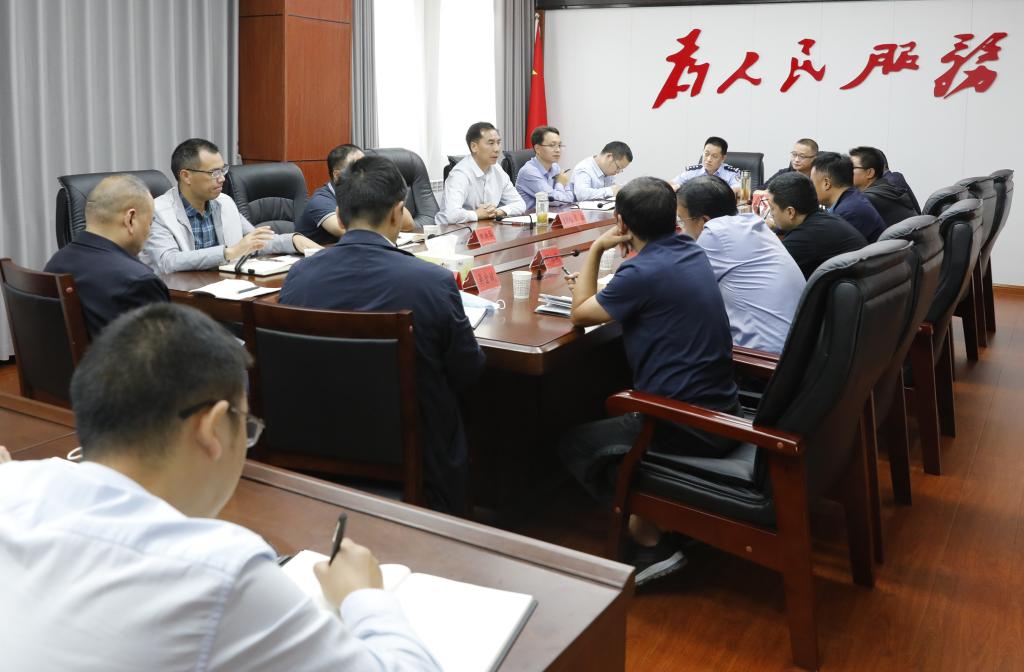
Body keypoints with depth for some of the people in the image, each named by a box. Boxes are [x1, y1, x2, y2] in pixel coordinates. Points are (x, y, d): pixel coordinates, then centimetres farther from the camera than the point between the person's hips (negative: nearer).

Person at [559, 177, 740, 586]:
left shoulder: (643, 272, -20)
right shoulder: (692, 252, 6)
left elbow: (581, 314, -5)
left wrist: (596, 249, 1)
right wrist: (594, 288, 14)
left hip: (689, 427, -9)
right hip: (721, 410, 9)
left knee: (574, 445, 9)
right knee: (610, 414, 30)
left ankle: (651, 543, 0)